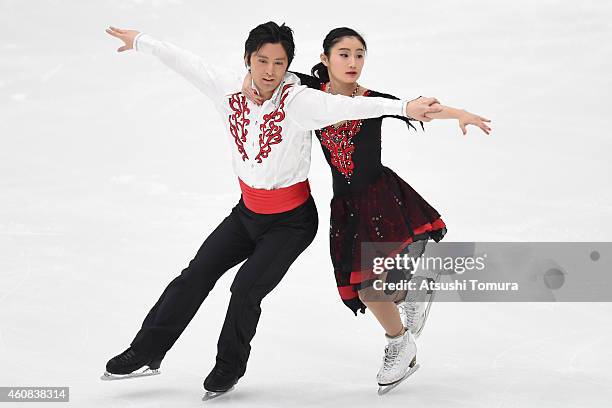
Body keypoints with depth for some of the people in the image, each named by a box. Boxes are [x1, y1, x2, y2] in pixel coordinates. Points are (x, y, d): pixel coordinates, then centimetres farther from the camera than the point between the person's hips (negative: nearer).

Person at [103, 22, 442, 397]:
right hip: (248, 212, 5)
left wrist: (405, 107, -55)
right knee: (195, 276, 8)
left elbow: (345, 106, -41)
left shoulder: (297, 101, -27)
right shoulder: (229, 90, -12)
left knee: (246, 290, -7)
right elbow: (186, 62, 3)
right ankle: (147, 352, 23)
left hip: (291, 221, -5)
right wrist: (141, 41, 17)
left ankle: (230, 367, 21)